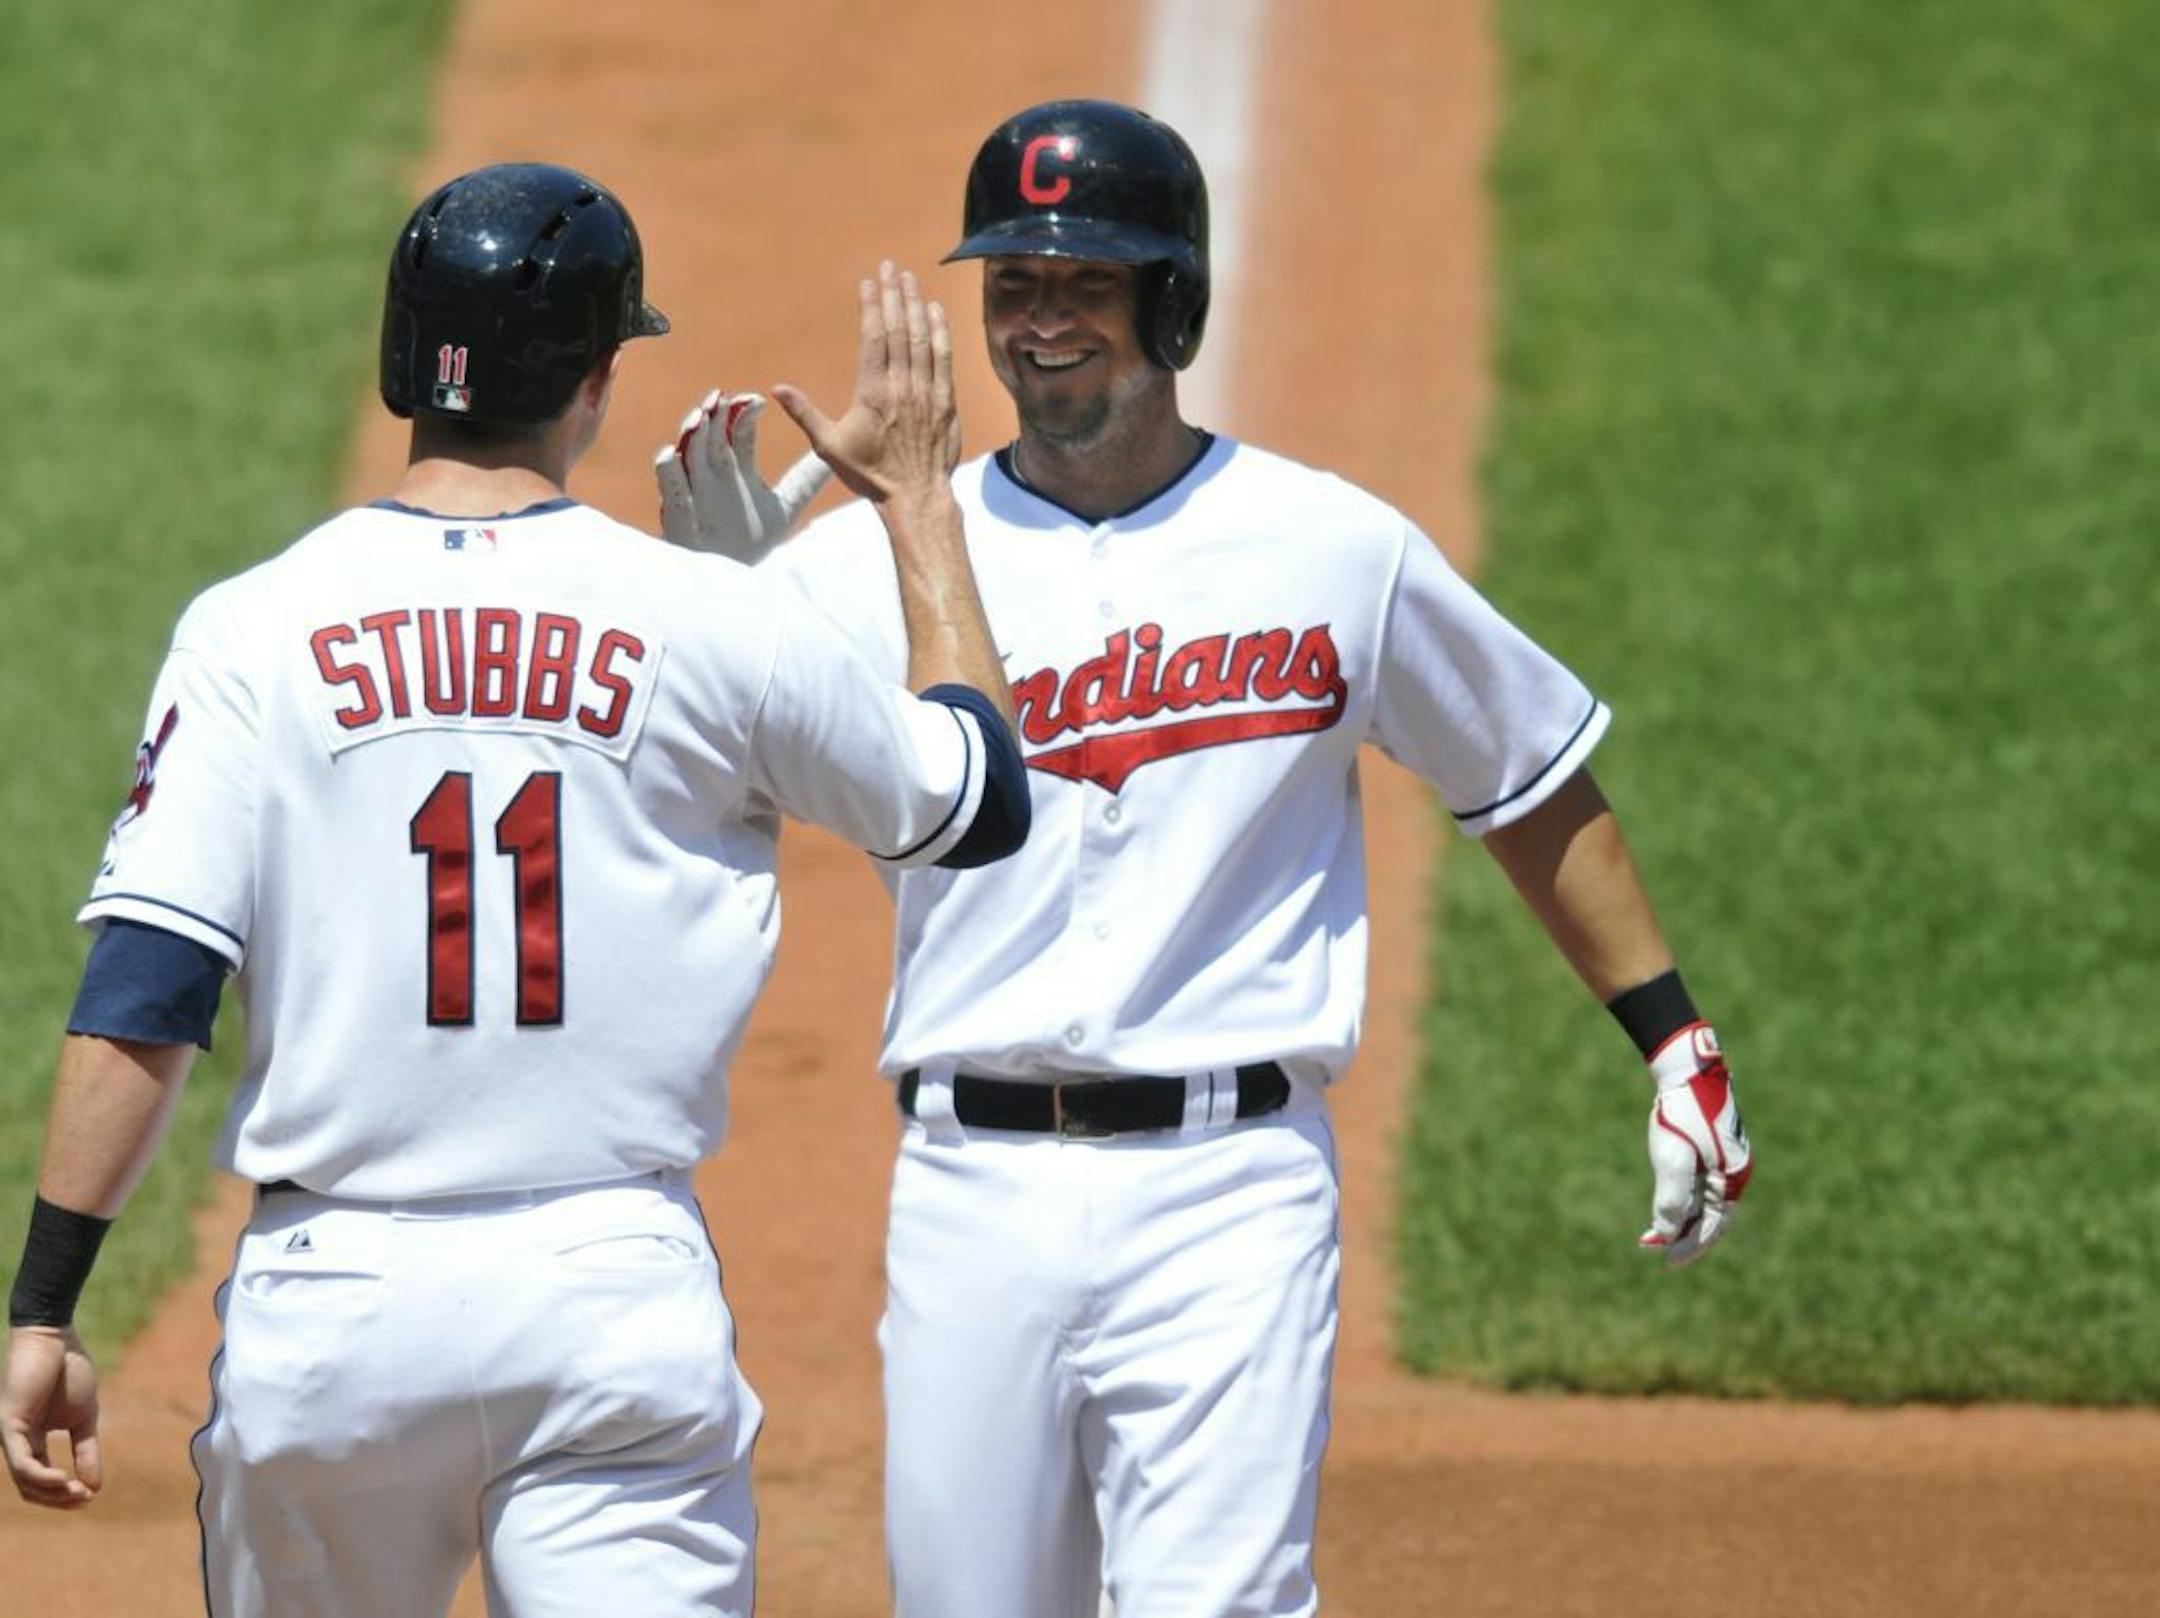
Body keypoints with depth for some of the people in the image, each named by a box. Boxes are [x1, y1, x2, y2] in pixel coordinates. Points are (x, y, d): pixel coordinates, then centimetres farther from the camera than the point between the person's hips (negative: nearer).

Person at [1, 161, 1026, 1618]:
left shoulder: (255, 633, -2)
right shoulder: (716, 625, -2)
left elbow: (140, 1003, -7)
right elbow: (975, 803, 15)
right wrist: (918, 499, 25)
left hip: (329, 1300, 1)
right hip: (618, 1293, -1)